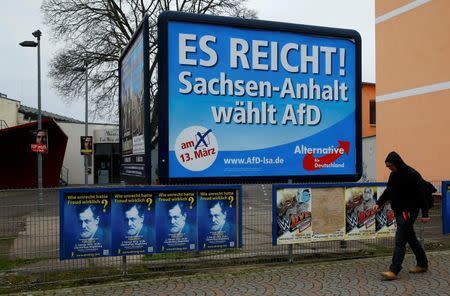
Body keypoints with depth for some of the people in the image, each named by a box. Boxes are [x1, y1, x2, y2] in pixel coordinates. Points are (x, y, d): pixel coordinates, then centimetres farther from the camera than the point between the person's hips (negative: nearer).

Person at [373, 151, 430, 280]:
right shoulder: (393, 175, 10)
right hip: (398, 211, 8)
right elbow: (388, 191, 17)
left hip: (408, 212, -8)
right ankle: (422, 264, 31)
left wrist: (425, 214, -16)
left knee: (400, 241, -12)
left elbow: (421, 195, -15)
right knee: (411, 238, 17)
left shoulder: (412, 174, -16)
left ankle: (394, 271, -13)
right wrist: (379, 203, 4)